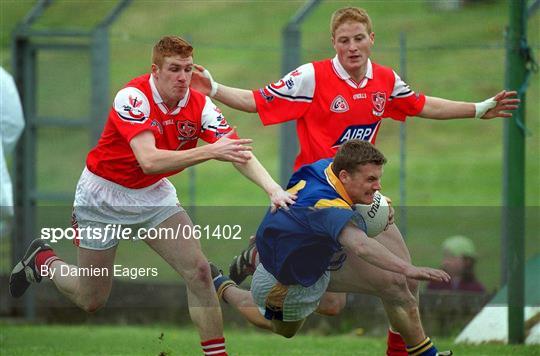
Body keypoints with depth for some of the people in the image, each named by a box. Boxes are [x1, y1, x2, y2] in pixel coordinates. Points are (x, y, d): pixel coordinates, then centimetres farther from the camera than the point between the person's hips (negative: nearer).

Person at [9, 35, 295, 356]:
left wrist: (273, 188, -39)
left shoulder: (199, 104, -15)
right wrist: (210, 152, -51)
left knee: (198, 270, -15)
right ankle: (42, 259, 36)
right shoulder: (134, 97, -29)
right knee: (91, 302, 8)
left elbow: (241, 154, -21)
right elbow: (149, 161, -41)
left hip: (154, 195, 4)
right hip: (104, 195, -4)